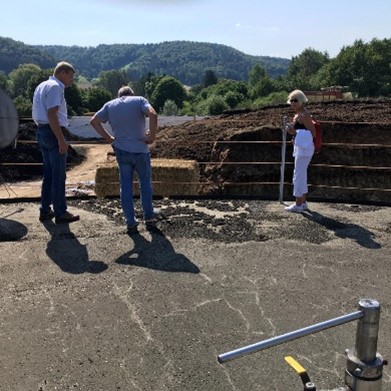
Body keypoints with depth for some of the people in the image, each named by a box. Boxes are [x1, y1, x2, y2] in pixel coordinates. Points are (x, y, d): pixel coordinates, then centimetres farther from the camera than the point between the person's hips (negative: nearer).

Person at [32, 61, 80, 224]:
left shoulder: (42, 86, 19)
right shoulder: (55, 87, -12)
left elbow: (38, 113, 21)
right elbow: (52, 114, -21)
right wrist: (61, 139, -23)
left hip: (41, 131, 10)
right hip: (53, 132, -10)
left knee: (48, 173, 15)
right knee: (58, 175, -3)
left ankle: (45, 210, 20)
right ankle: (60, 213, 3)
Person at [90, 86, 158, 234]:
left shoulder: (110, 105, 9)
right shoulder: (139, 100, -1)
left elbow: (94, 121, 4)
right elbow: (153, 114, -19)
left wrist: (108, 138, 7)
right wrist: (152, 135, -9)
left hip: (121, 151, 2)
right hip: (140, 150, -2)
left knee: (125, 186, 8)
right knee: (145, 183, 15)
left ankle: (131, 223, 9)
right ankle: (148, 217, 22)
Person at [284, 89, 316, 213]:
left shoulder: (304, 115, -15)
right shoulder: (298, 114, 15)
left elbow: (313, 133, -17)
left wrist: (295, 132, -18)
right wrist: (292, 129, 9)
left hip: (304, 148, -11)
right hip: (301, 148, 11)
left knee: (298, 175, -6)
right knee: (301, 175, 16)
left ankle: (298, 205, 0)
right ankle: (303, 202, 25)